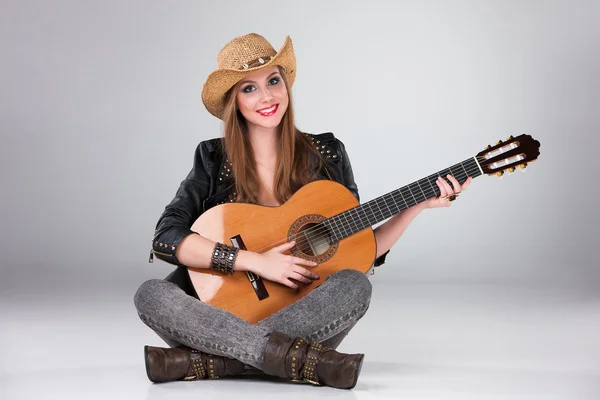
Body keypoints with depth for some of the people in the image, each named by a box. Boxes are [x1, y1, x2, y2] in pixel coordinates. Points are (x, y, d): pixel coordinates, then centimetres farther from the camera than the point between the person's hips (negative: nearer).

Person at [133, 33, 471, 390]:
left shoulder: (326, 154, 6)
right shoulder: (214, 159, 3)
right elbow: (165, 238, -9)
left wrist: (417, 206, -3)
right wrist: (256, 261, -17)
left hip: (305, 319, 1)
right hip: (228, 312, 0)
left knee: (355, 286, -30)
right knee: (151, 295, -27)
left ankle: (203, 362, -28)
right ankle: (304, 359, -33)